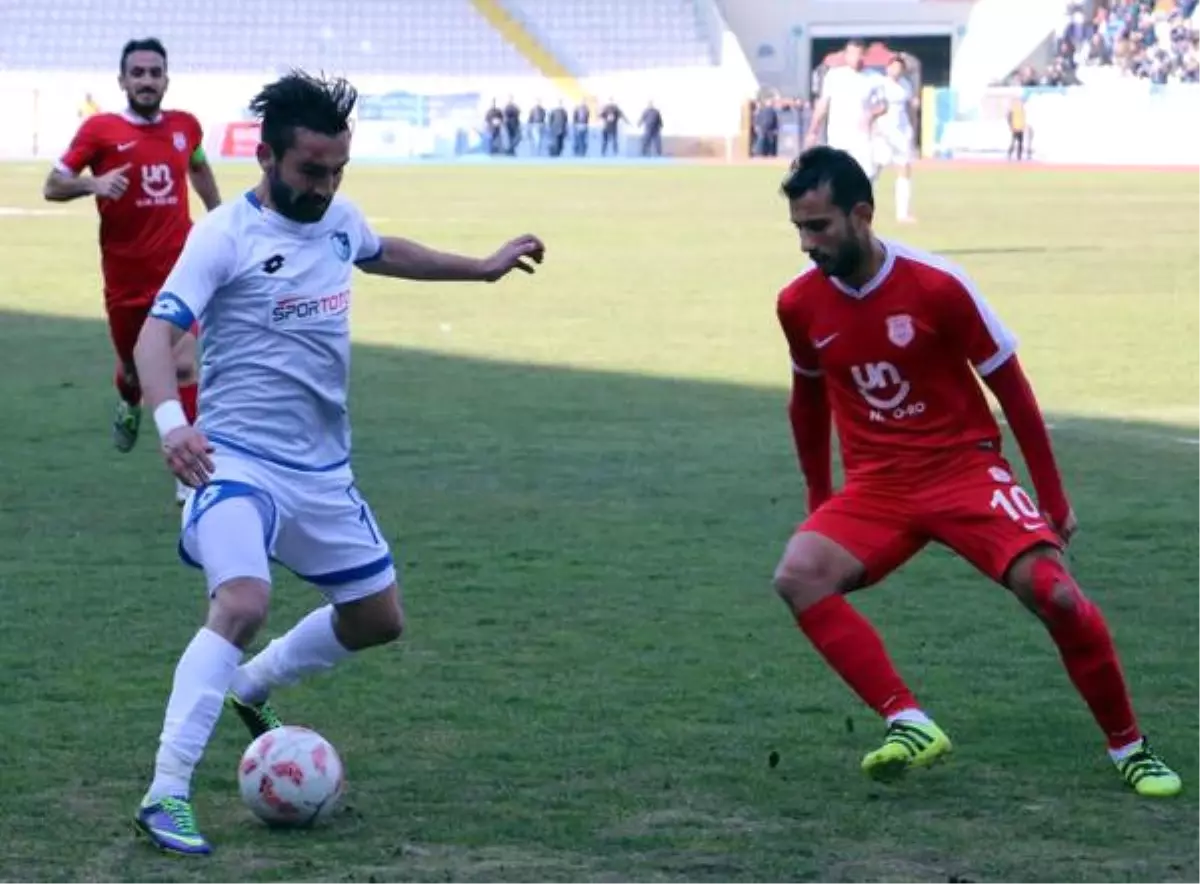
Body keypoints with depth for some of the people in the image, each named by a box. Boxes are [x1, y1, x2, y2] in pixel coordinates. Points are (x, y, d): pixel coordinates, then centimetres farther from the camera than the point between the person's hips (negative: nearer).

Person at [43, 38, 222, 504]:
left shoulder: (186, 126, 2)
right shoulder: (100, 129, -8)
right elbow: (52, 186, -7)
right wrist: (93, 183, -26)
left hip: (181, 269, 0)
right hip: (125, 277, 0)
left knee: (183, 366, -16)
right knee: (132, 368, 18)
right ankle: (129, 405, 55)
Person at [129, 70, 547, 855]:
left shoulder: (339, 219, 6)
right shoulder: (226, 236, -15)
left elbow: (384, 253, 30)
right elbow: (158, 332, -24)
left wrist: (483, 268, 37)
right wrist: (170, 420, -42)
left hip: (322, 469, 8)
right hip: (238, 461, -8)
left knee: (379, 620, 15)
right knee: (243, 604, -31)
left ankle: (253, 688, 40)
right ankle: (166, 796, -26)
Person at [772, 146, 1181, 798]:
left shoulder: (937, 286, -14)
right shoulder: (799, 304, -3)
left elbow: (1010, 389, -4)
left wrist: (1053, 500, 0)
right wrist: (819, 501, 24)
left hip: (965, 469, -3)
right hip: (876, 487, 3)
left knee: (1050, 588, -23)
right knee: (797, 576, -25)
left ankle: (1128, 747, -1)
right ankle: (908, 724, -28)